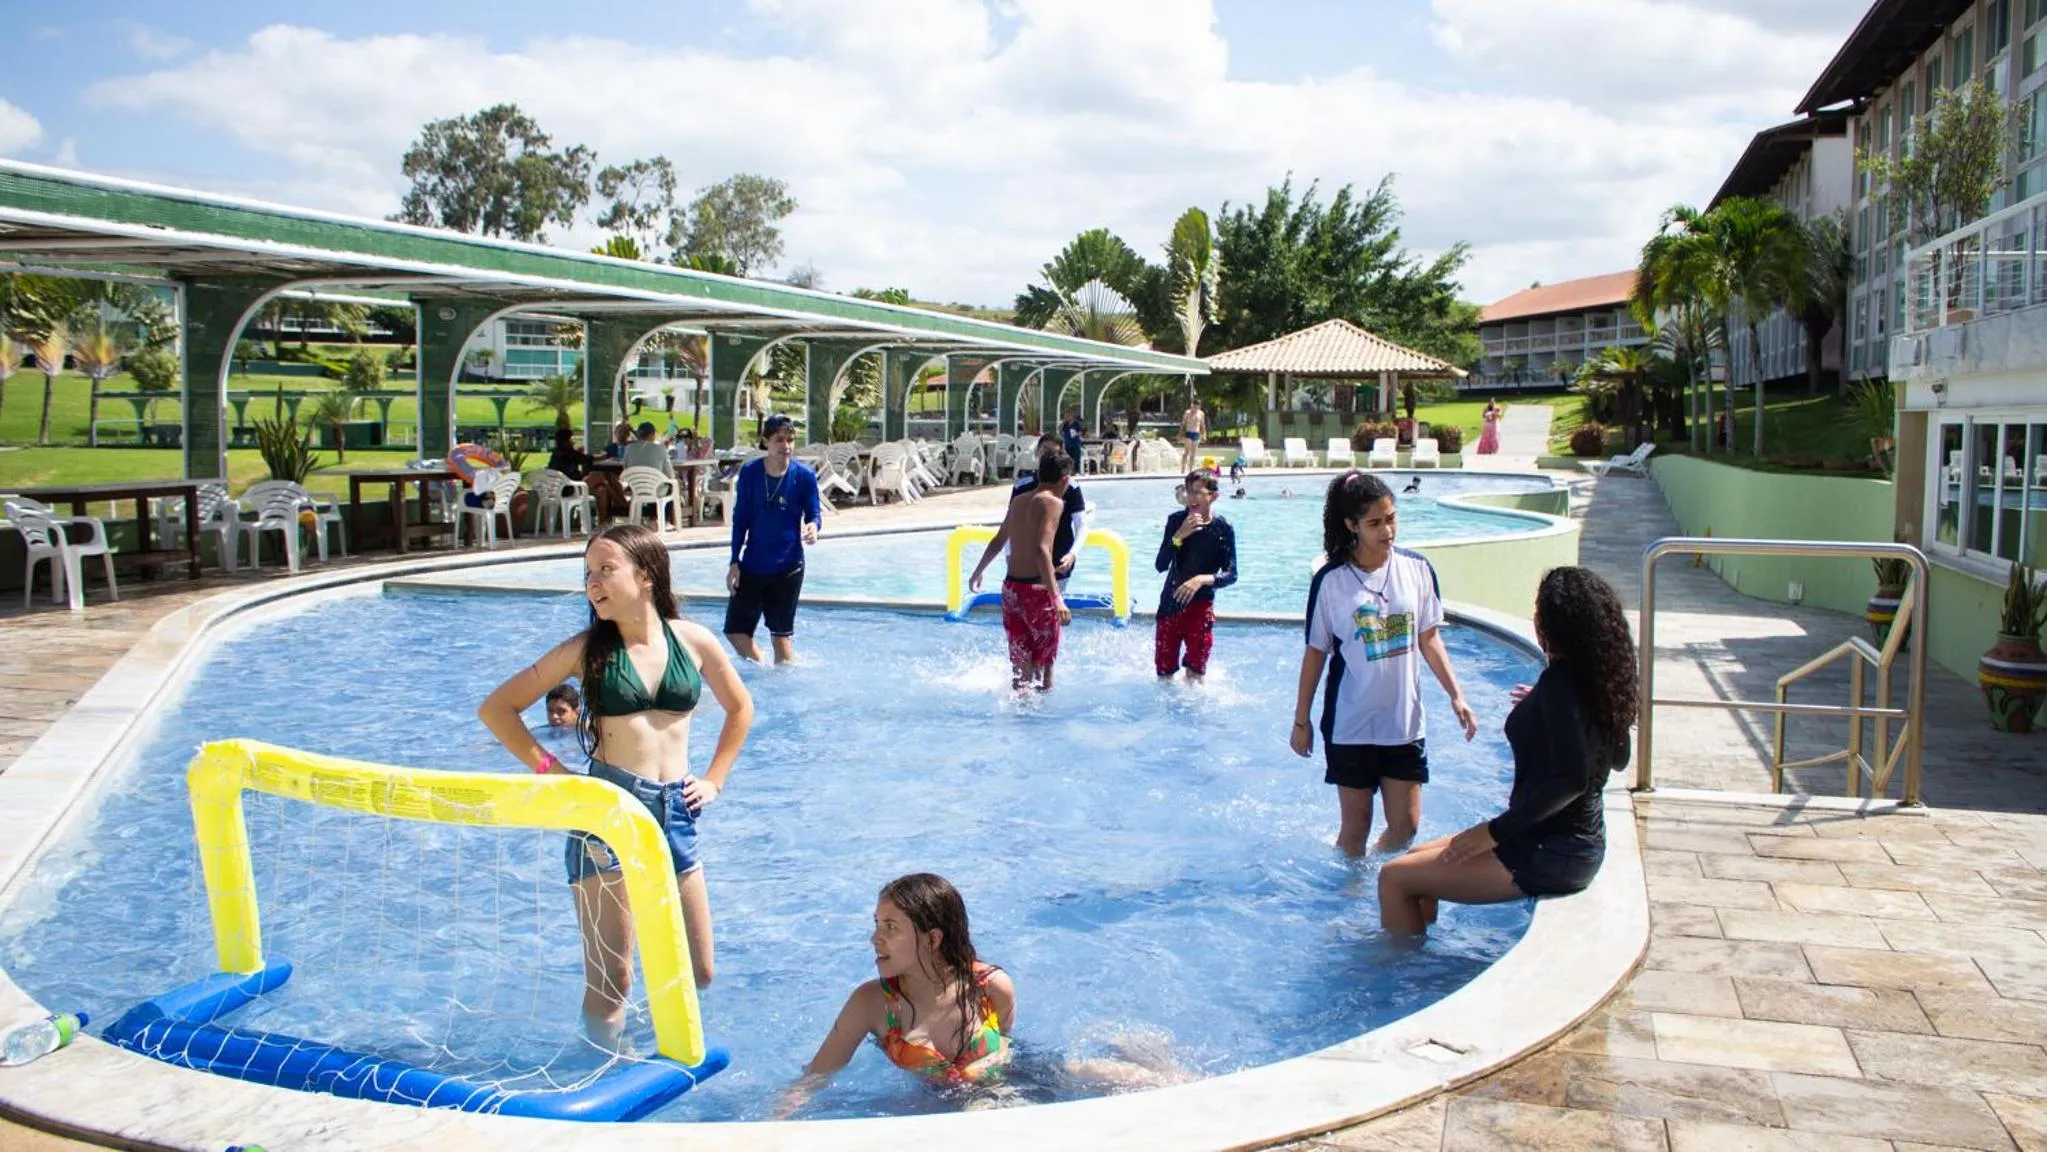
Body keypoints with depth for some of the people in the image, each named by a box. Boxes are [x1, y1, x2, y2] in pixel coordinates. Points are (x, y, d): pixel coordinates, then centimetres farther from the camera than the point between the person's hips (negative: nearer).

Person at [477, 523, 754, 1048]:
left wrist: (714, 779, 11)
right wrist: (551, 771, -4)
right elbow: (495, 709, 1)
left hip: (675, 814, 3)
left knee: (699, 974, 10)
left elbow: (740, 708, 19)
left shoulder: (693, 641, 2)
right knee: (610, 981, -2)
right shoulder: (587, 649, -3)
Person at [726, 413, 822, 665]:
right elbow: (740, 519, 3)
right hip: (752, 565, 3)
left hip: (787, 567, -3)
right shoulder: (749, 473, -4)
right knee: (735, 629, 5)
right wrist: (735, 562, 0)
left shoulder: (804, 475, -8)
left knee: (780, 633, 3)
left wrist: (813, 527, -26)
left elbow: (814, 514, -1)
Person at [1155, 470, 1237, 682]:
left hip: (1201, 605, -2)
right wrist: (1179, 535, -24)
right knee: (1164, 674, 9)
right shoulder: (1176, 520, -5)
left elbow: (1231, 575, -9)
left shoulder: (1223, 529, -8)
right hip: (1170, 603, 2)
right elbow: (1160, 566, -10)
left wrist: (1203, 579, -27)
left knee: (1195, 674, 3)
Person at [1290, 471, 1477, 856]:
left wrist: (1456, 695, 0)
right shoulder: (1331, 580, -9)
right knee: (1356, 825, 7)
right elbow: (1315, 652, -2)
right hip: (1350, 724, -2)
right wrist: (1301, 720, 2)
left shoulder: (1417, 568, -2)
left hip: (1404, 722, 2)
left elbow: (1429, 638, 7)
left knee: (1405, 826, 8)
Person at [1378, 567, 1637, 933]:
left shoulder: (1560, 680, -21)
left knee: (1394, 878, -8)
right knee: (1418, 857, 20)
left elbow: (1572, 779, -29)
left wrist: (1495, 831, -22)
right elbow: (1618, 760, 19)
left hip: (1549, 855, -10)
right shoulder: (1598, 676, 4)